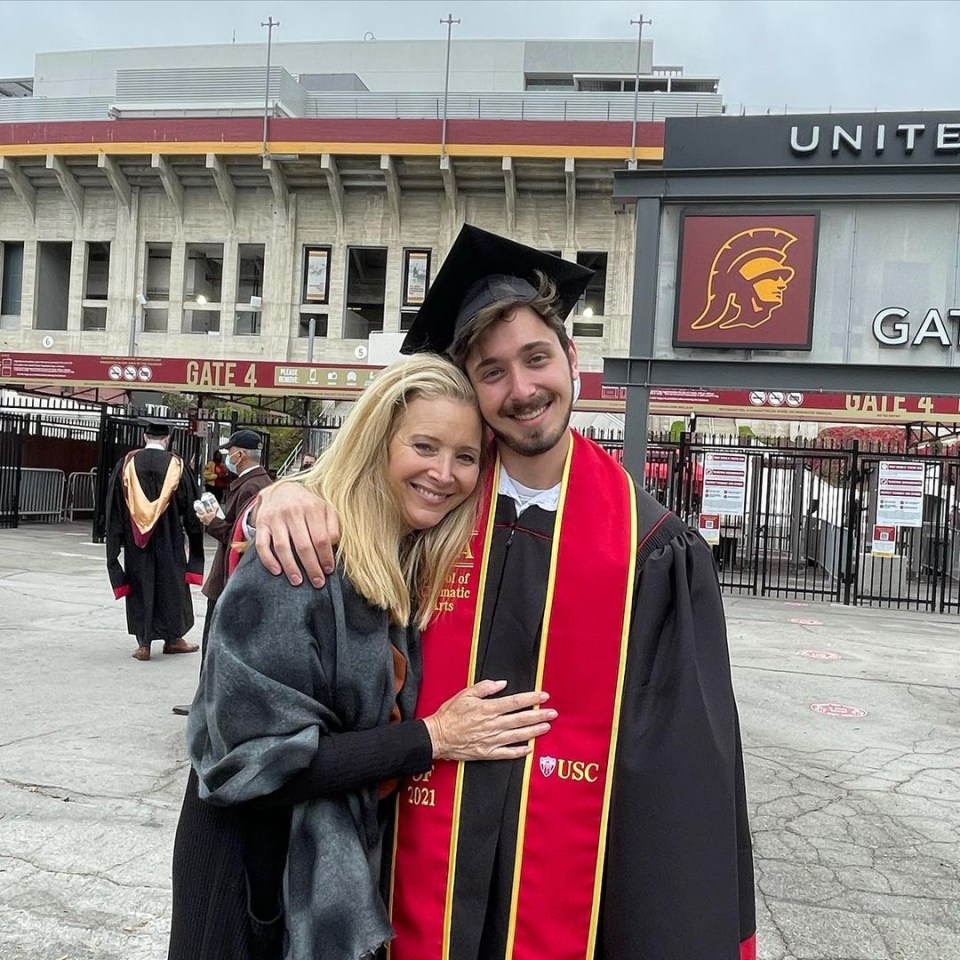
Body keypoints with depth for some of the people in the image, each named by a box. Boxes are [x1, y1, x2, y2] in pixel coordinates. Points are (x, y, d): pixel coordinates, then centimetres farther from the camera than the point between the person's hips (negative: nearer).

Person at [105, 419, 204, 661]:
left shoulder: (127, 462, -2)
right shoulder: (176, 465, -5)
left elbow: (114, 505, 1)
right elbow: (190, 506, 1)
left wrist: (117, 538, 10)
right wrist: (194, 537, 11)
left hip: (136, 539, 1)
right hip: (168, 539, -1)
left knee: (140, 586, 8)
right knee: (170, 584, 12)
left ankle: (143, 643, 8)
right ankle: (172, 638, 21)